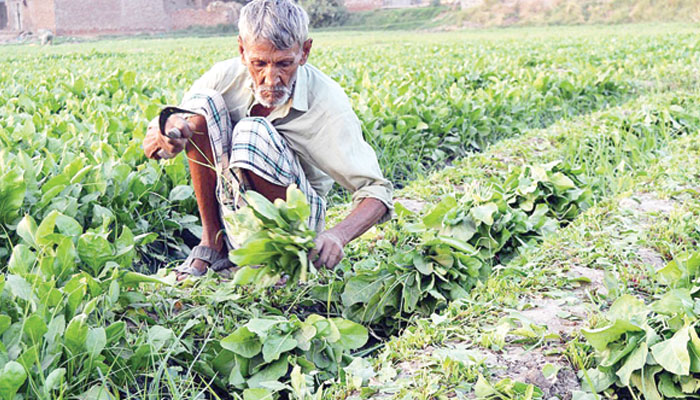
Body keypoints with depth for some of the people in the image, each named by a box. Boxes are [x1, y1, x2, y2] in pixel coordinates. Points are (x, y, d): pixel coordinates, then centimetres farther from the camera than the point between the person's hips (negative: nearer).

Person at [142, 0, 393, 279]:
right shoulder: (226, 77, -12)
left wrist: (338, 235, -43)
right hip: (232, 205, 4)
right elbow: (151, 149, -4)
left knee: (254, 132, -31)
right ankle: (214, 243, -10)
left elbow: (376, 192, -23)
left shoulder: (327, 103, -21)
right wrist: (168, 129, -30)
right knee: (202, 103, -18)